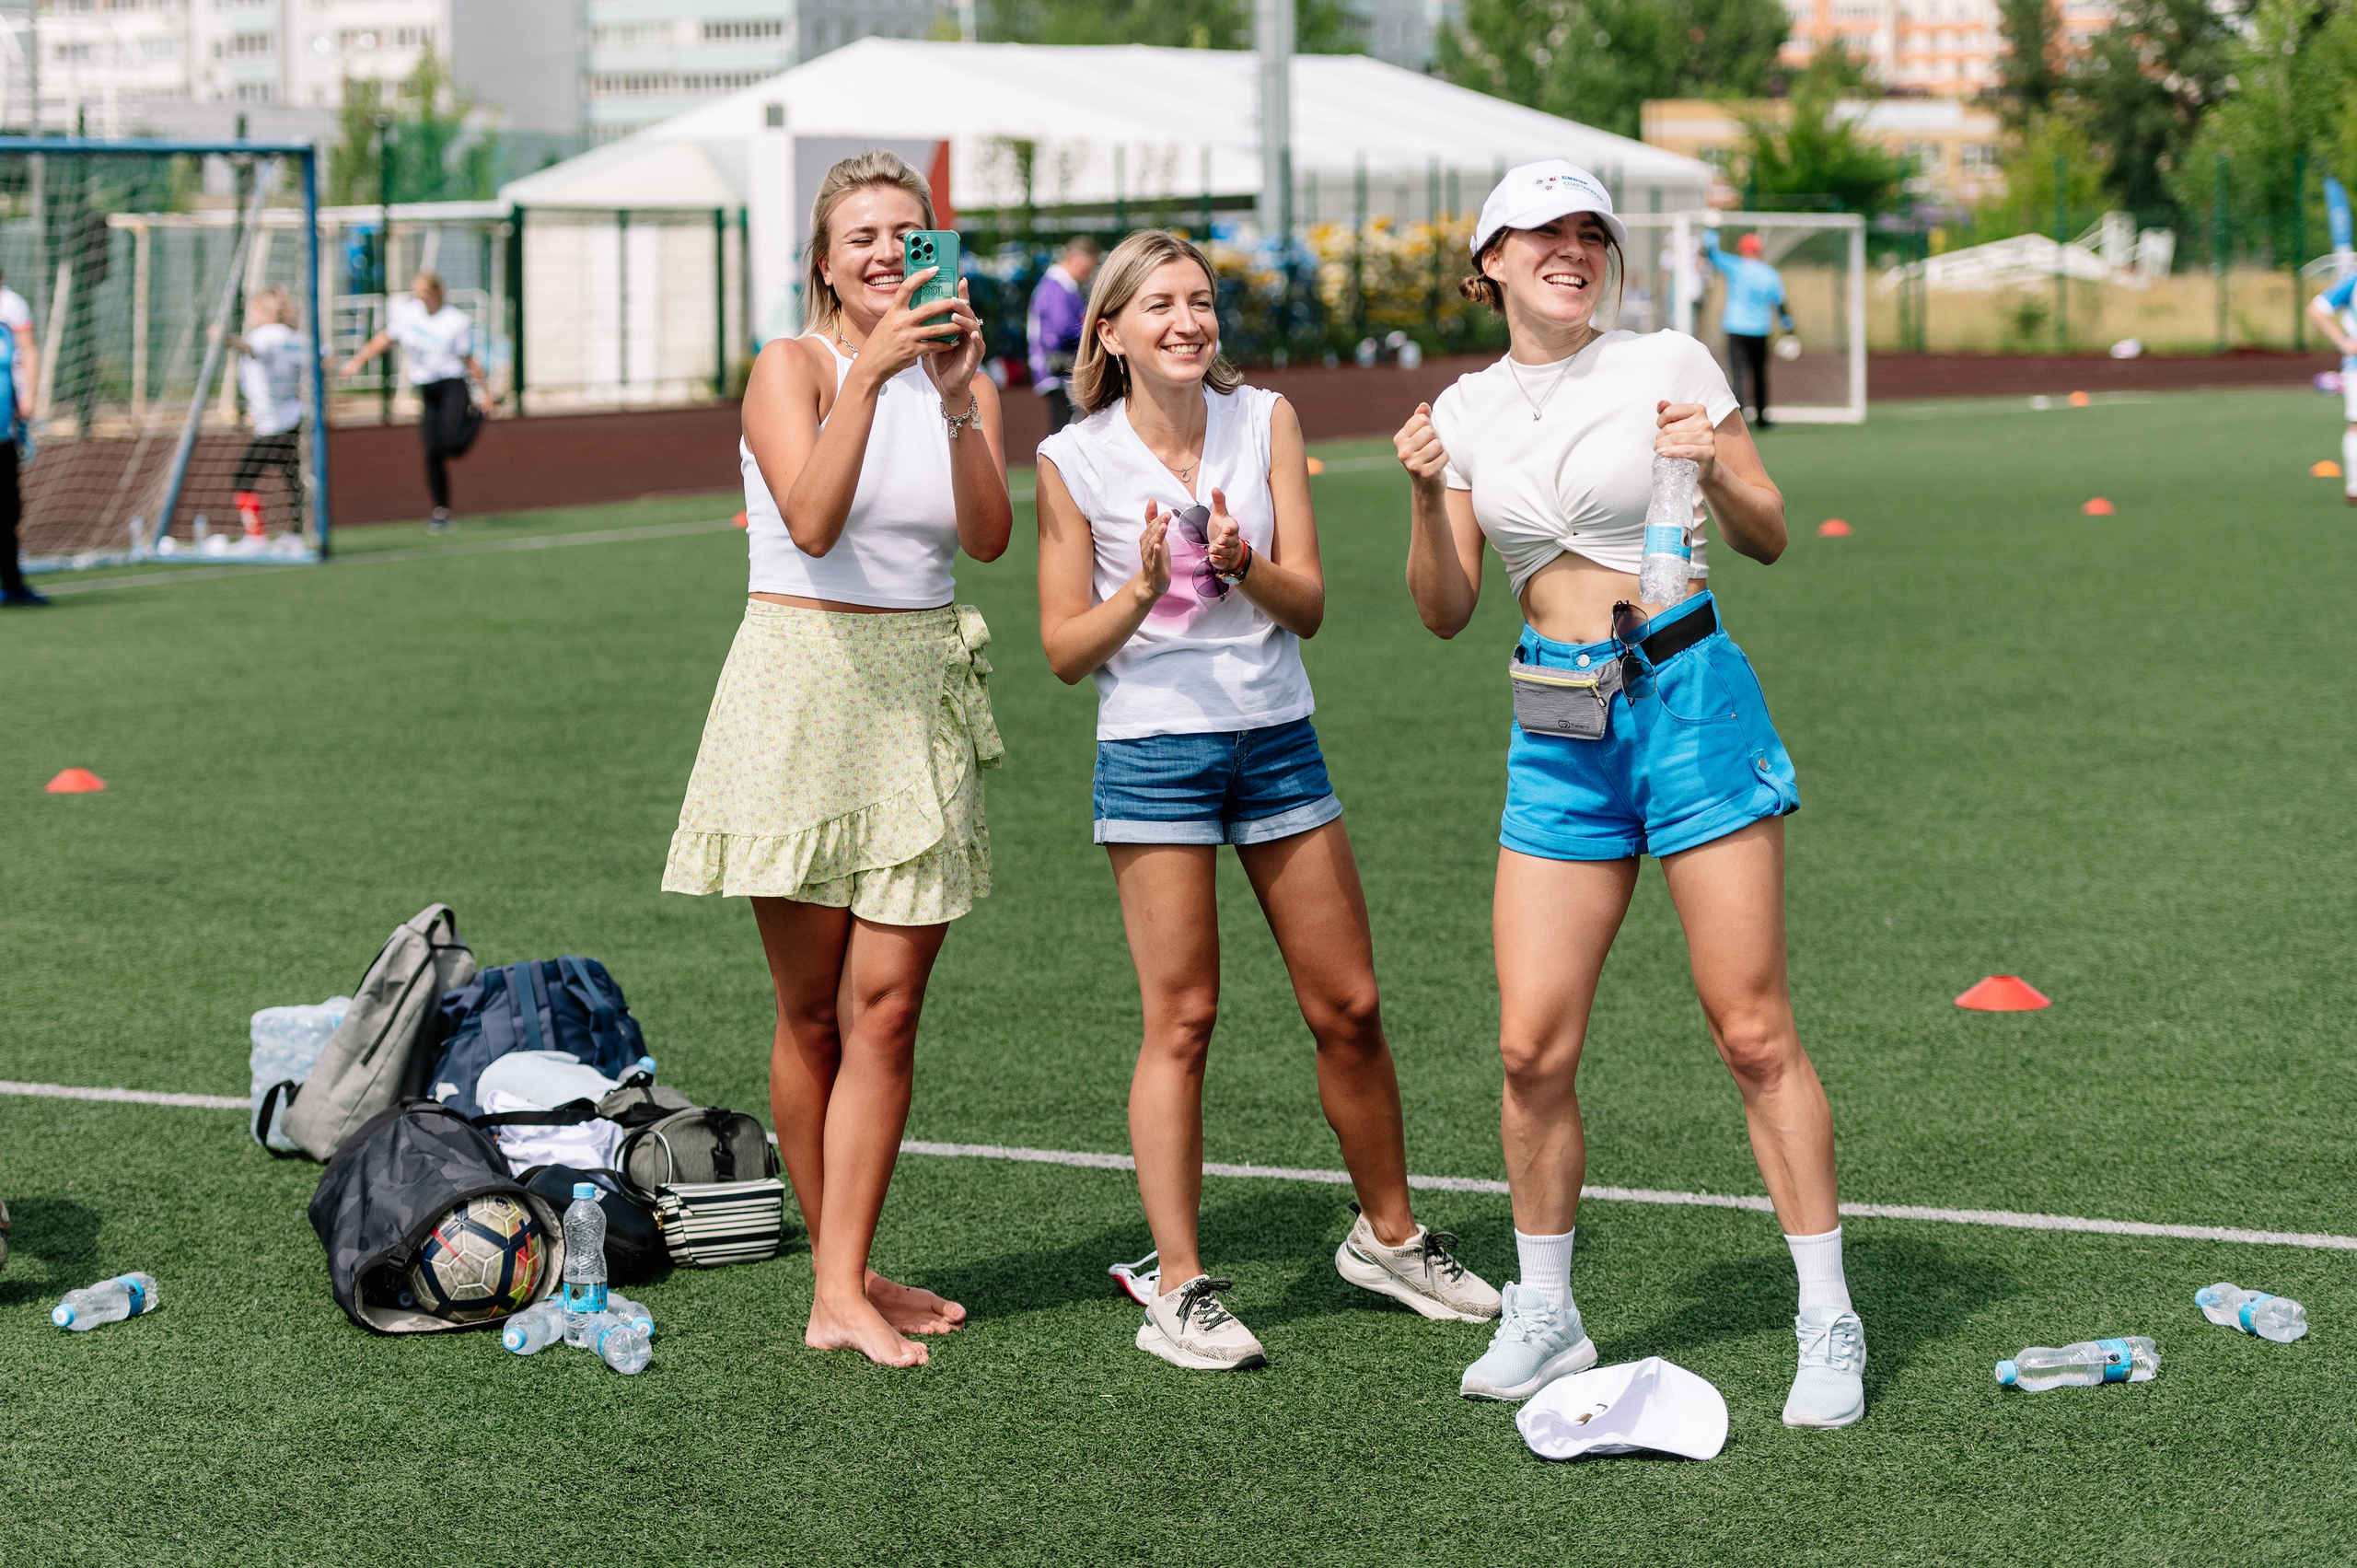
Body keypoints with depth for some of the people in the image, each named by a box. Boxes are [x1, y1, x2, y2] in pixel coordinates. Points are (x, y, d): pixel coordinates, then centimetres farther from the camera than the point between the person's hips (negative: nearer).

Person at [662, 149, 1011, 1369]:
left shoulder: (963, 378, 10)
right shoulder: (792, 366, -2)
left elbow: (991, 537, -7)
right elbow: (812, 522, -19)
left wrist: (956, 398, -19)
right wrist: (872, 372, -25)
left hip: (921, 697, 3)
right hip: (804, 684, -3)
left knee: (887, 1006, -3)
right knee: (812, 1010, 2)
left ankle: (842, 1294, -2)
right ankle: (839, 1266, 13)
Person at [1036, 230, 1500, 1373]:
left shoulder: (1264, 419, 2)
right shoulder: (1075, 460, -5)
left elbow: (1308, 605, 0)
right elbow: (1065, 652, -2)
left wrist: (1243, 567, -20)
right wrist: (1143, 590, -19)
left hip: (1276, 739, 3)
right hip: (1154, 750, -3)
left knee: (1348, 1007, 9)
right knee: (1181, 1022, -5)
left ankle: (1389, 1235, 27)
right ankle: (1179, 1289, 1)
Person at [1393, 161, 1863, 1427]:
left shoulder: (1670, 367, -2)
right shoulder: (1467, 411, 9)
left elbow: (1768, 541, 1)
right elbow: (1446, 612, 7)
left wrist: (1714, 474, -18)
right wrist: (1428, 496, -9)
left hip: (1688, 696, -3)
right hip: (1558, 731, 4)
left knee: (1752, 1030, -4)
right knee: (1531, 1046, 0)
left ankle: (1827, 1324, 4)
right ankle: (1544, 1316, 18)